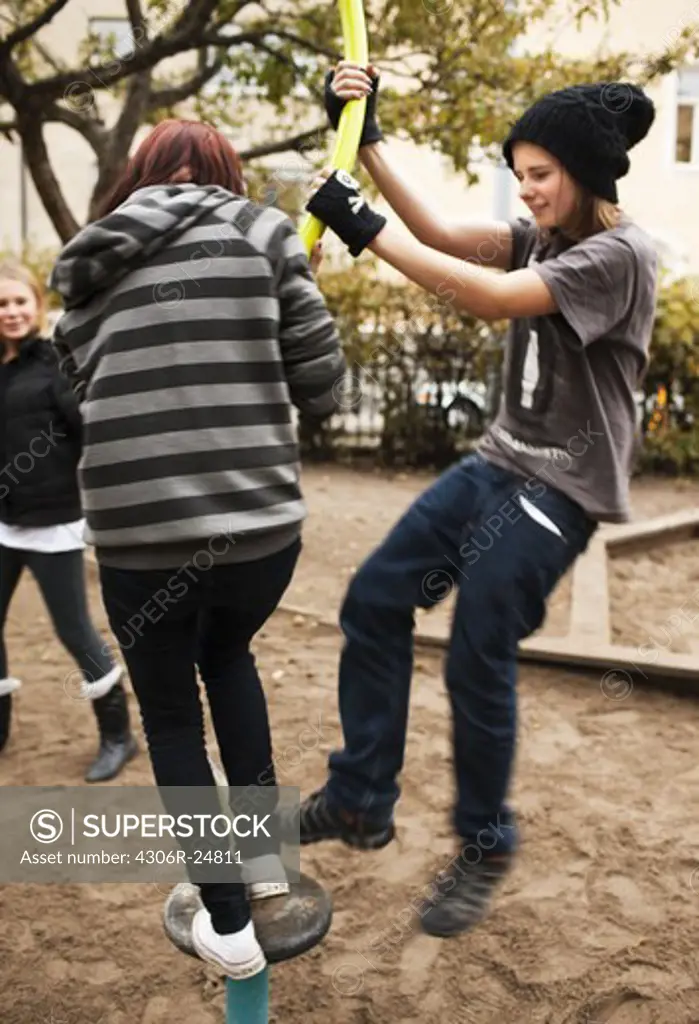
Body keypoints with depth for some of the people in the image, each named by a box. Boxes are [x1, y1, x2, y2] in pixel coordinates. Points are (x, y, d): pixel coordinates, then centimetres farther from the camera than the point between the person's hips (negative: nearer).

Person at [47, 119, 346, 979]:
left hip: (138, 532, 0)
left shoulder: (90, 264, 12)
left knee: (170, 719, 20)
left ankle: (230, 927, 28)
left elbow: (80, 386, 16)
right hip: (261, 520, 0)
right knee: (229, 657, 30)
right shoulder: (261, 232, 4)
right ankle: (263, 857, 36)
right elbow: (321, 383, 1)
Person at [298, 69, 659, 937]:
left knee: (477, 663, -5)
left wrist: (367, 231, -25)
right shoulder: (542, 238, 10)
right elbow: (441, 234, 2)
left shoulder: (619, 255, -15)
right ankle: (359, 801, 15)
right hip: (497, 461, 9)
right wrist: (368, 141, -4)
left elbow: (490, 302, -26)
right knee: (374, 600, 4)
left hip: (558, 488, -8)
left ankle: (485, 849, 20)